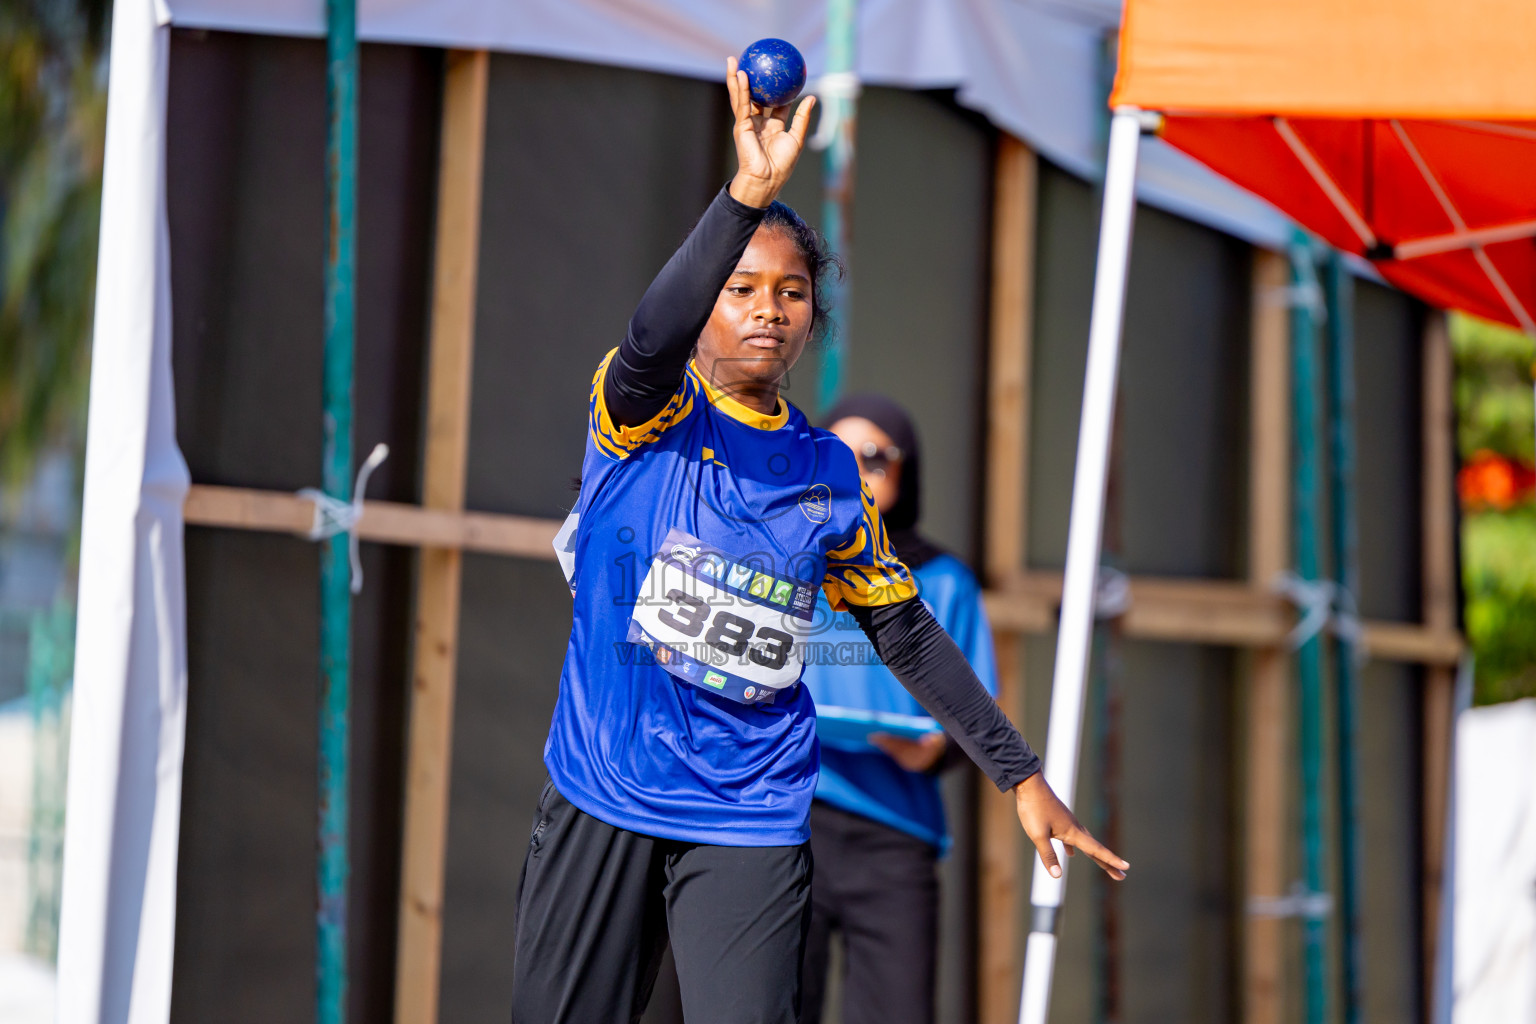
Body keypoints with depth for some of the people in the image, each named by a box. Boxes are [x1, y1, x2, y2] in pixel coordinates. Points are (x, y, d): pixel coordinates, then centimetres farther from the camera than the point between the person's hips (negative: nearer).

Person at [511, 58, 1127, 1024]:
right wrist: (750, 194, -39)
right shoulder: (643, 415, -2)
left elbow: (909, 635, 15)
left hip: (752, 817, 2)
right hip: (604, 798, -1)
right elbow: (653, 337, -26)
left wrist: (1021, 773, 12)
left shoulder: (831, 475, 8)